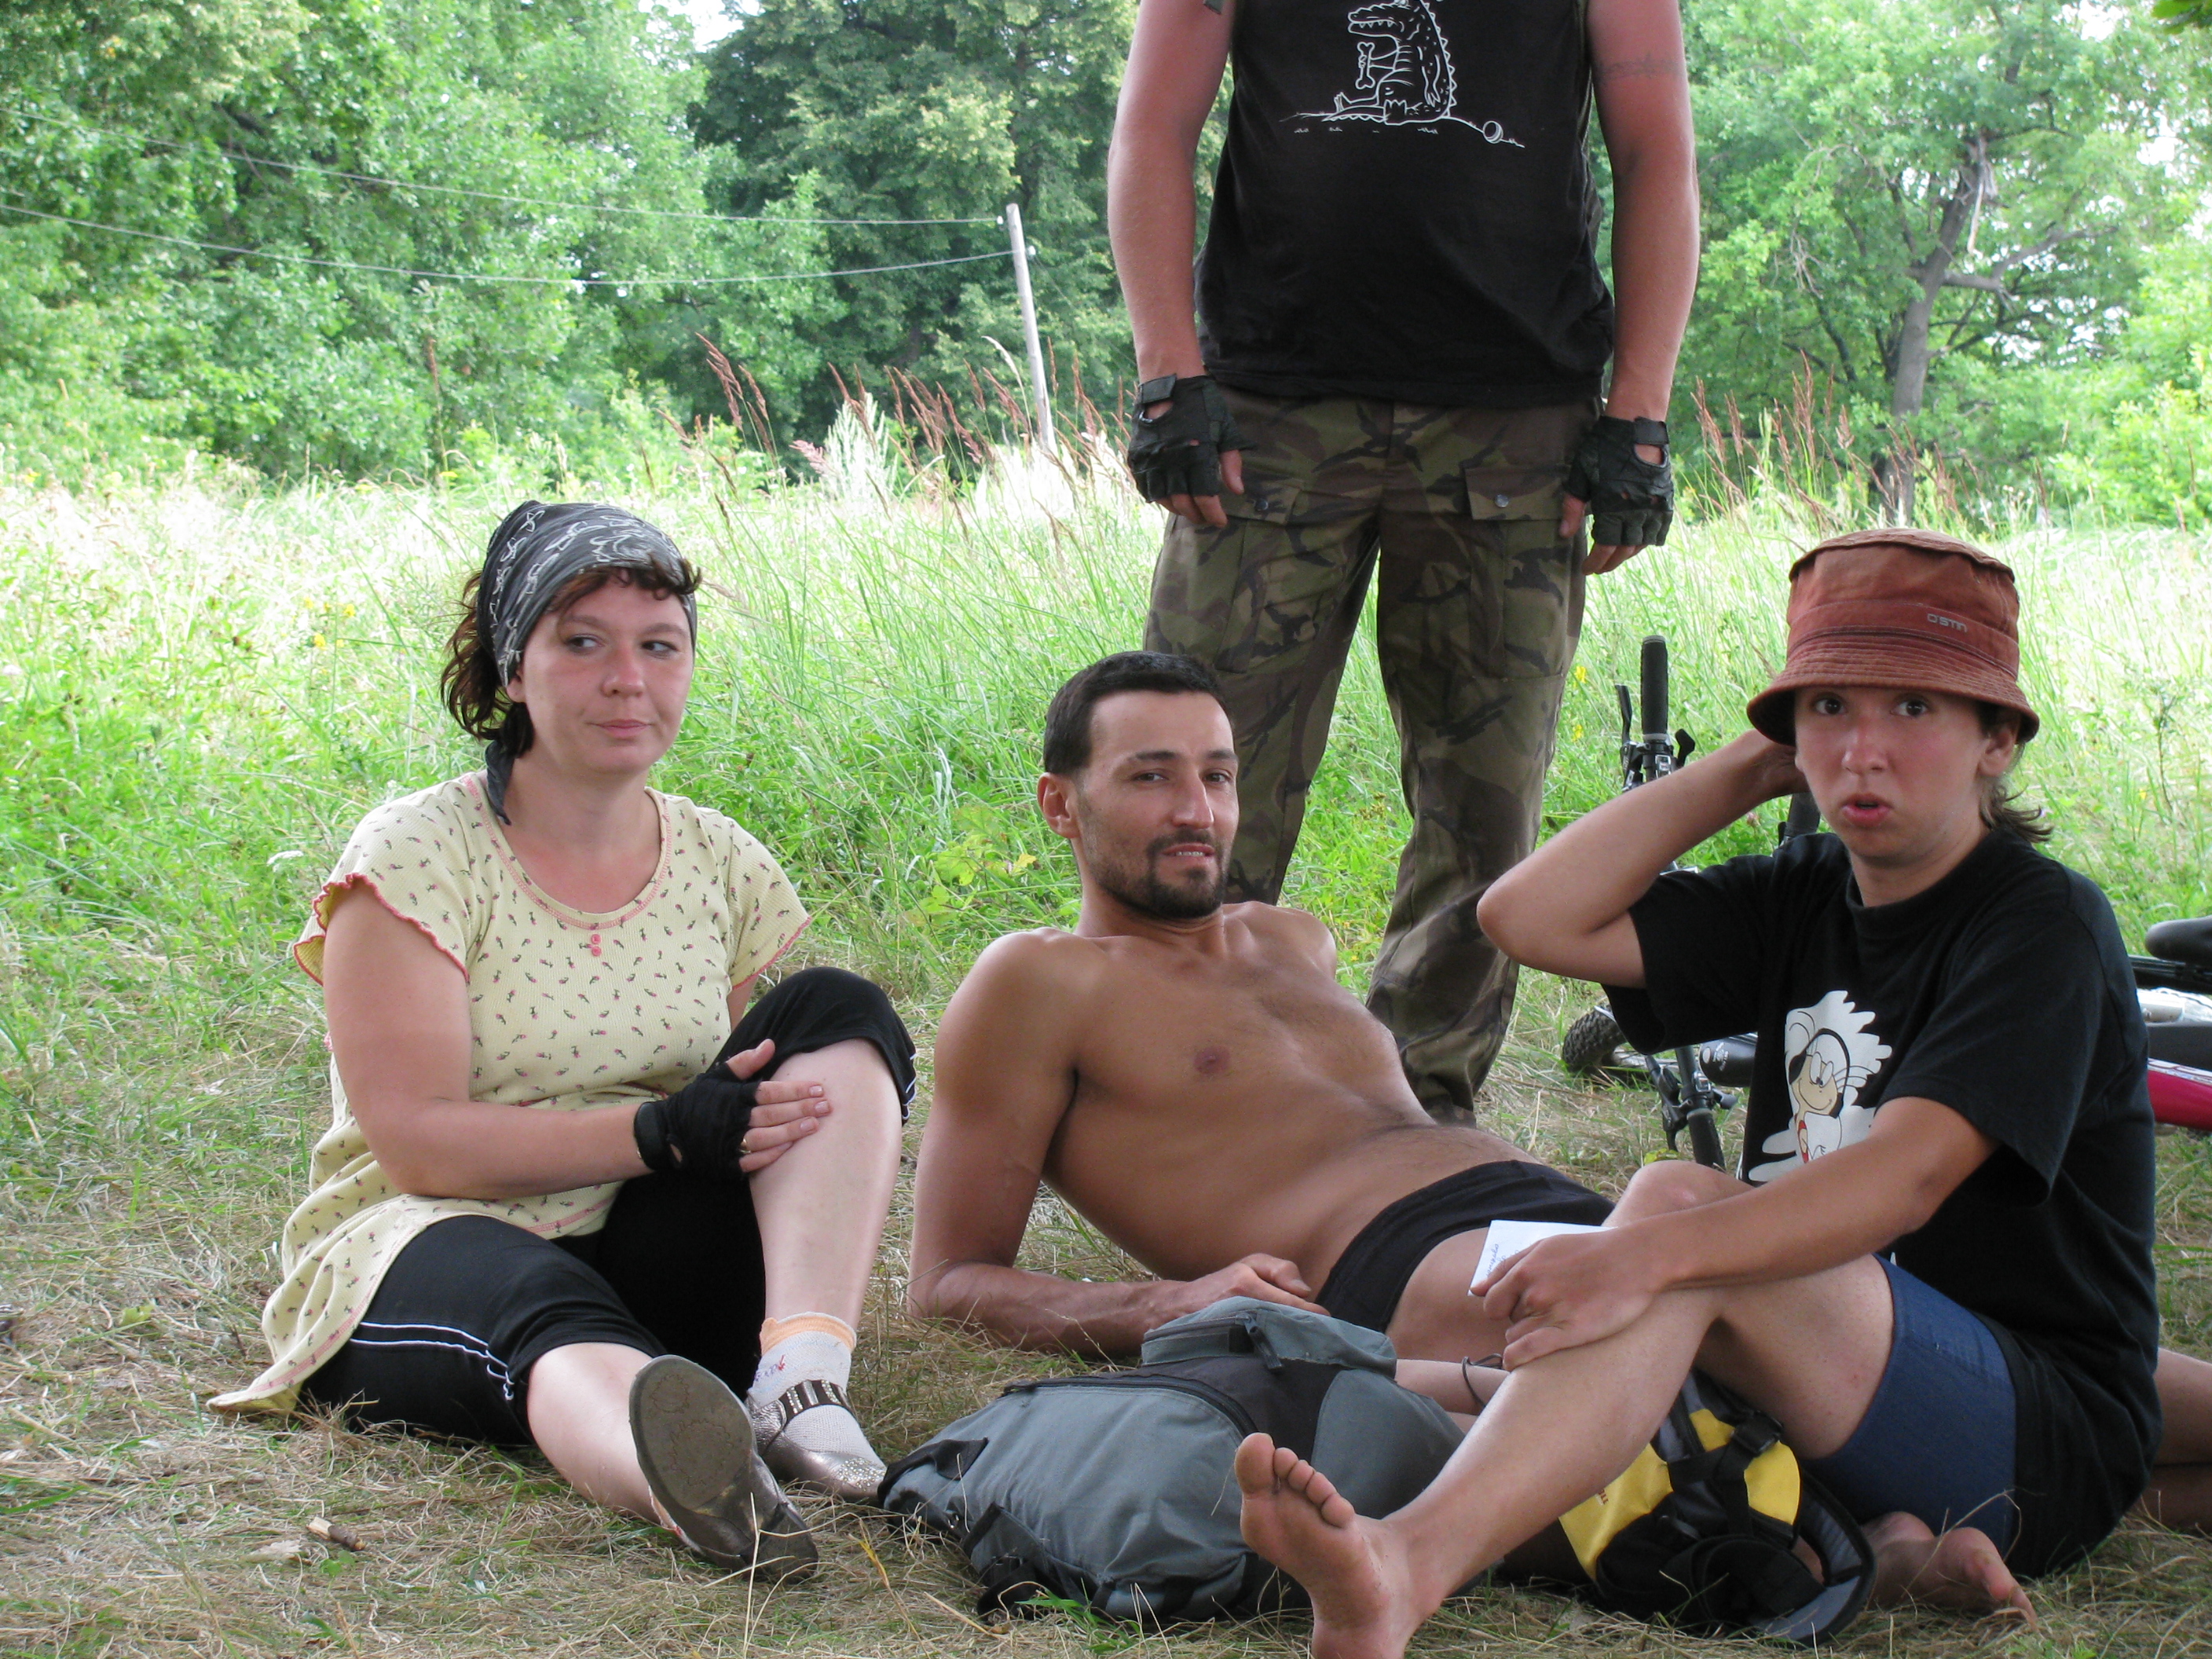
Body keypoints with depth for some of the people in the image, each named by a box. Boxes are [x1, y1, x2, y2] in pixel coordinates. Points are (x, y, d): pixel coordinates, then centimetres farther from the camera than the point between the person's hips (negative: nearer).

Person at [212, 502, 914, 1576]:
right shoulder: (418, 854, -4)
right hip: (427, 1245, -5)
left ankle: (802, 1368, -36)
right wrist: (662, 1132, -23)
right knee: (542, 1309, -41)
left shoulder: (723, 866, 11)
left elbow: (764, 1105, 13)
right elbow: (416, 1143, -13)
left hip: (658, 1262, 5)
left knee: (838, 1012, -14)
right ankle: (686, 1476, -77)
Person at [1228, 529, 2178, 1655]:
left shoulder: (2045, 924, -9)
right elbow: (1532, 919, 5)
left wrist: (1645, 1253, -39)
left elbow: (1909, 1174, -25)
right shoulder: (1804, 898, 13)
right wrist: (1751, 769, 4)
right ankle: (1874, 1535, -29)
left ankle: (1411, 1561, -53)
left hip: (2050, 1431, -7)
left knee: (1678, 1200, -31)